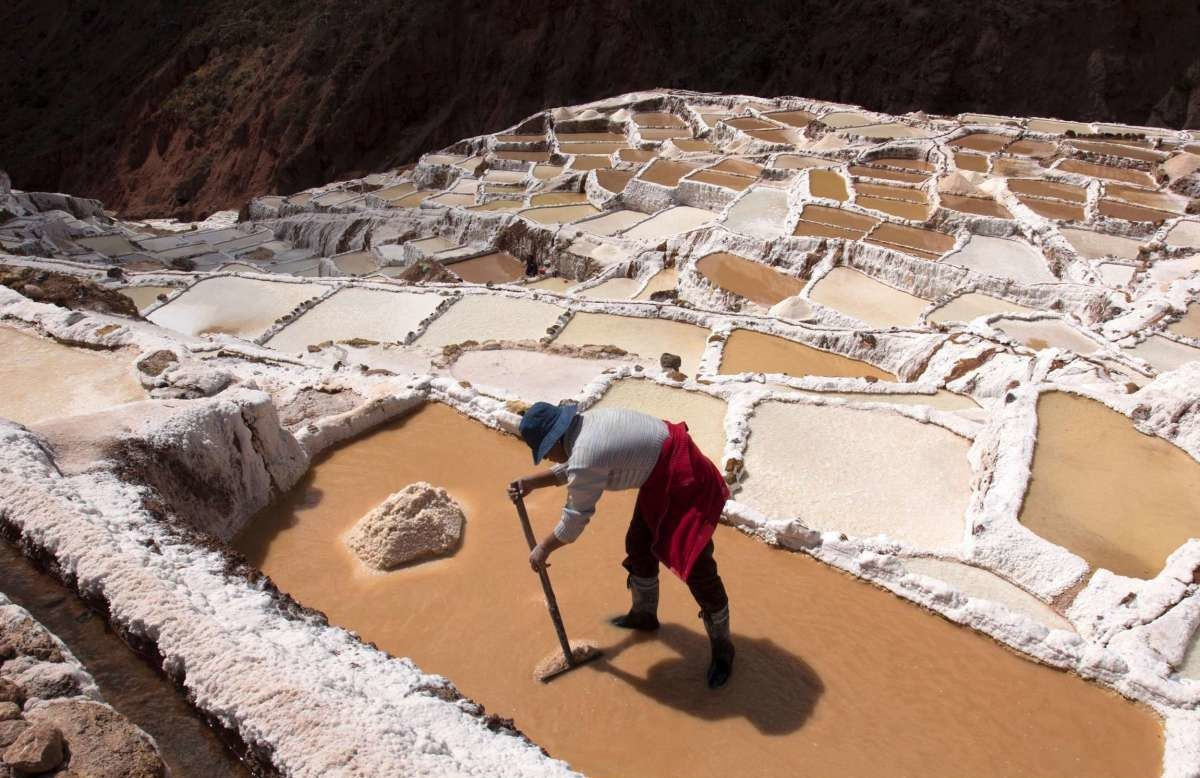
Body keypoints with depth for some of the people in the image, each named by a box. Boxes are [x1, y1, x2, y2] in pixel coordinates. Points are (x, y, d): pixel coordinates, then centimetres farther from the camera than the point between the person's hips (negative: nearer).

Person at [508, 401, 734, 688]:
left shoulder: (585, 458, -27)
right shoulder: (585, 424, 0)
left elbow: (574, 521, -14)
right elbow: (568, 469, 21)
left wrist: (543, 549, 2)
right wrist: (530, 482, 11)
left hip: (685, 481, -10)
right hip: (661, 474, 10)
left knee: (696, 567, -4)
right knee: (639, 544, 21)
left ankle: (722, 647, 15)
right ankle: (644, 613, 43)